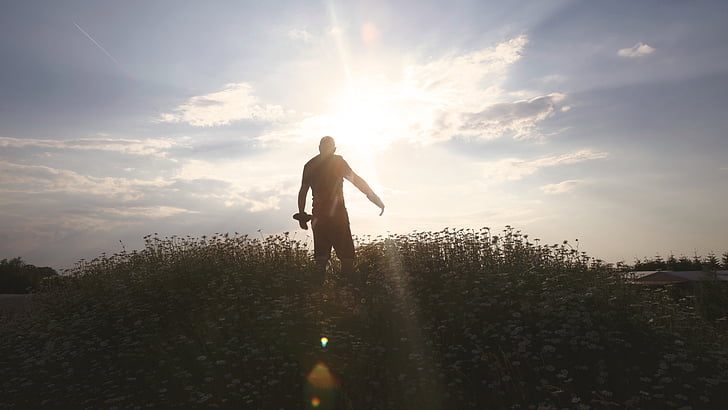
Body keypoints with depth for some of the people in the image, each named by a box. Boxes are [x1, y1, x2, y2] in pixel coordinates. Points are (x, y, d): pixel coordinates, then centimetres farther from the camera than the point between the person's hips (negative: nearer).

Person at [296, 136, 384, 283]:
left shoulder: (309, 165, 12)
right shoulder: (337, 161, -1)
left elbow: (303, 191, 12)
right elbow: (356, 179, -10)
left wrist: (302, 214, 15)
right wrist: (373, 196, -10)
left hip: (318, 215, 4)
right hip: (337, 213, -4)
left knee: (321, 254, 9)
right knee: (346, 253, 1)